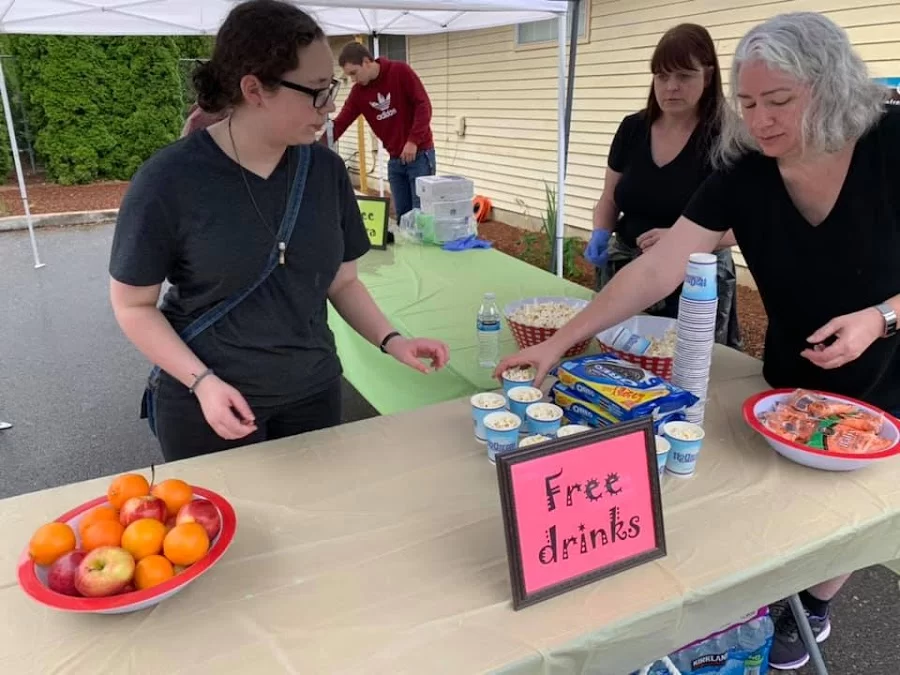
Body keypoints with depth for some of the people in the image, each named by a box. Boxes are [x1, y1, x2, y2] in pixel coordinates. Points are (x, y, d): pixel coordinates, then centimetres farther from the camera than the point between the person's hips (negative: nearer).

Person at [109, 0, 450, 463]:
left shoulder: (326, 170, -4)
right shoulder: (169, 180, -16)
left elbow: (341, 281, 5)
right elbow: (133, 305, -7)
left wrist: (391, 341, -9)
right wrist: (202, 382, -18)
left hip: (313, 392, 4)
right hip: (208, 403, -3)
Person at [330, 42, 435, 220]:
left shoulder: (400, 72, -9)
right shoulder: (358, 92, 5)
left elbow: (423, 105, -12)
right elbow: (339, 124, 0)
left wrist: (413, 141, -19)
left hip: (419, 153, -5)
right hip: (394, 159, 5)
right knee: (402, 215, 6)